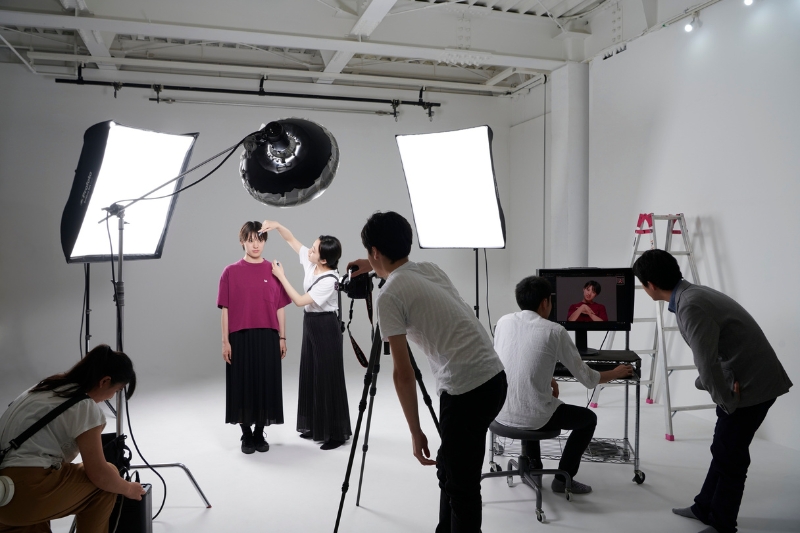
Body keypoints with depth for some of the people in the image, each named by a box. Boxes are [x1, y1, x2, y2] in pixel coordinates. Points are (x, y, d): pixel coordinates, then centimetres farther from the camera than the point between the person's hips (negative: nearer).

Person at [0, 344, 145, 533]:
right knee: (106, 483, 9)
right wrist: (128, 488, 10)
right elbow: (100, 475, -10)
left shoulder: (50, 387, 16)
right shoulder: (84, 407, -11)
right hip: (23, 495, -9)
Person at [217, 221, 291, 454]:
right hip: (240, 337, -1)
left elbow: (280, 307, 6)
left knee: (265, 383, 7)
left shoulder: (273, 271, 4)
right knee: (243, 384, 5)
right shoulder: (231, 272, -1)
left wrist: (282, 337, 4)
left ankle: (260, 433, 23)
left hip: (268, 337, 2)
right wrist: (225, 341, -5)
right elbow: (225, 309, -1)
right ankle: (246, 435, 21)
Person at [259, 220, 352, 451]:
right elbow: (291, 239, 6)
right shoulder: (309, 262, -4)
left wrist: (281, 276, -19)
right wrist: (276, 225, -12)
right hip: (311, 324, 9)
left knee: (327, 378, -3)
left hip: (325, 328, -9)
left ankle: (336, 433, 8)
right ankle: (316, 427, 27)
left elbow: (300, 301, -23)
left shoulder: (329, 281, -26)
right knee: (311, 375, 14)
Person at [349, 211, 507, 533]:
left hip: (466, 390, -9)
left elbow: (403, 373, -11)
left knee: (461, 485, 2)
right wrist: (373, 268, 56)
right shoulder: (430, 270, 15)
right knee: (450, 471, 21)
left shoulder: (389, 297, -8)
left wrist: (415, 432, -4)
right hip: (493, 378, 9)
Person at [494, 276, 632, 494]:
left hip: (501, 413, 5)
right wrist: (616, 373, 17)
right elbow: (588, 379, -1)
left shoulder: (504, 322, 3)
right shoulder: (554, 331, -9)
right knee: (589, 418, 21)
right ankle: (563, 479, 25)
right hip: (533, 417, -5)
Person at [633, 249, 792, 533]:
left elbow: (707, 365, -26)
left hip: (751, 385, -9)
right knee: (723, 450, 19)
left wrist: (728, 403, -13)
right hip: (741, 380, 9)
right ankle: (705, 508, 34)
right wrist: (726, 397, -3)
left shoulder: (690, 306, -26)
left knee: (729, 456, 4)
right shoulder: (691, 294, 5)